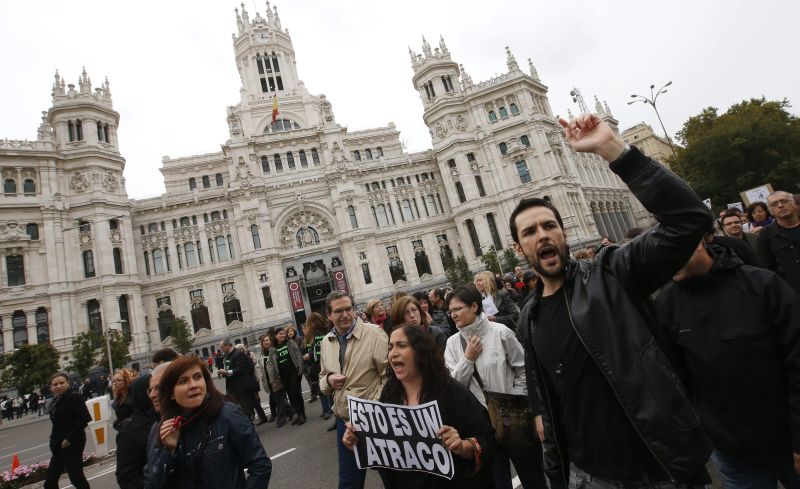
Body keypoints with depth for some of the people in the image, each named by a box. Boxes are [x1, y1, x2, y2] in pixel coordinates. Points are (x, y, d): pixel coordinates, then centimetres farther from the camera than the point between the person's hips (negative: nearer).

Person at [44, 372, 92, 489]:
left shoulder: (74, 397, -13)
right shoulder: (55, 402, 13)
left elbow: (84, 419, -21)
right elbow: (58, 425, 17)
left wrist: (69, 438, -21)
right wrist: (54, 441, 6)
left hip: (72, 445, -8)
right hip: (59, 447, 8)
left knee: (76, 477, -2)